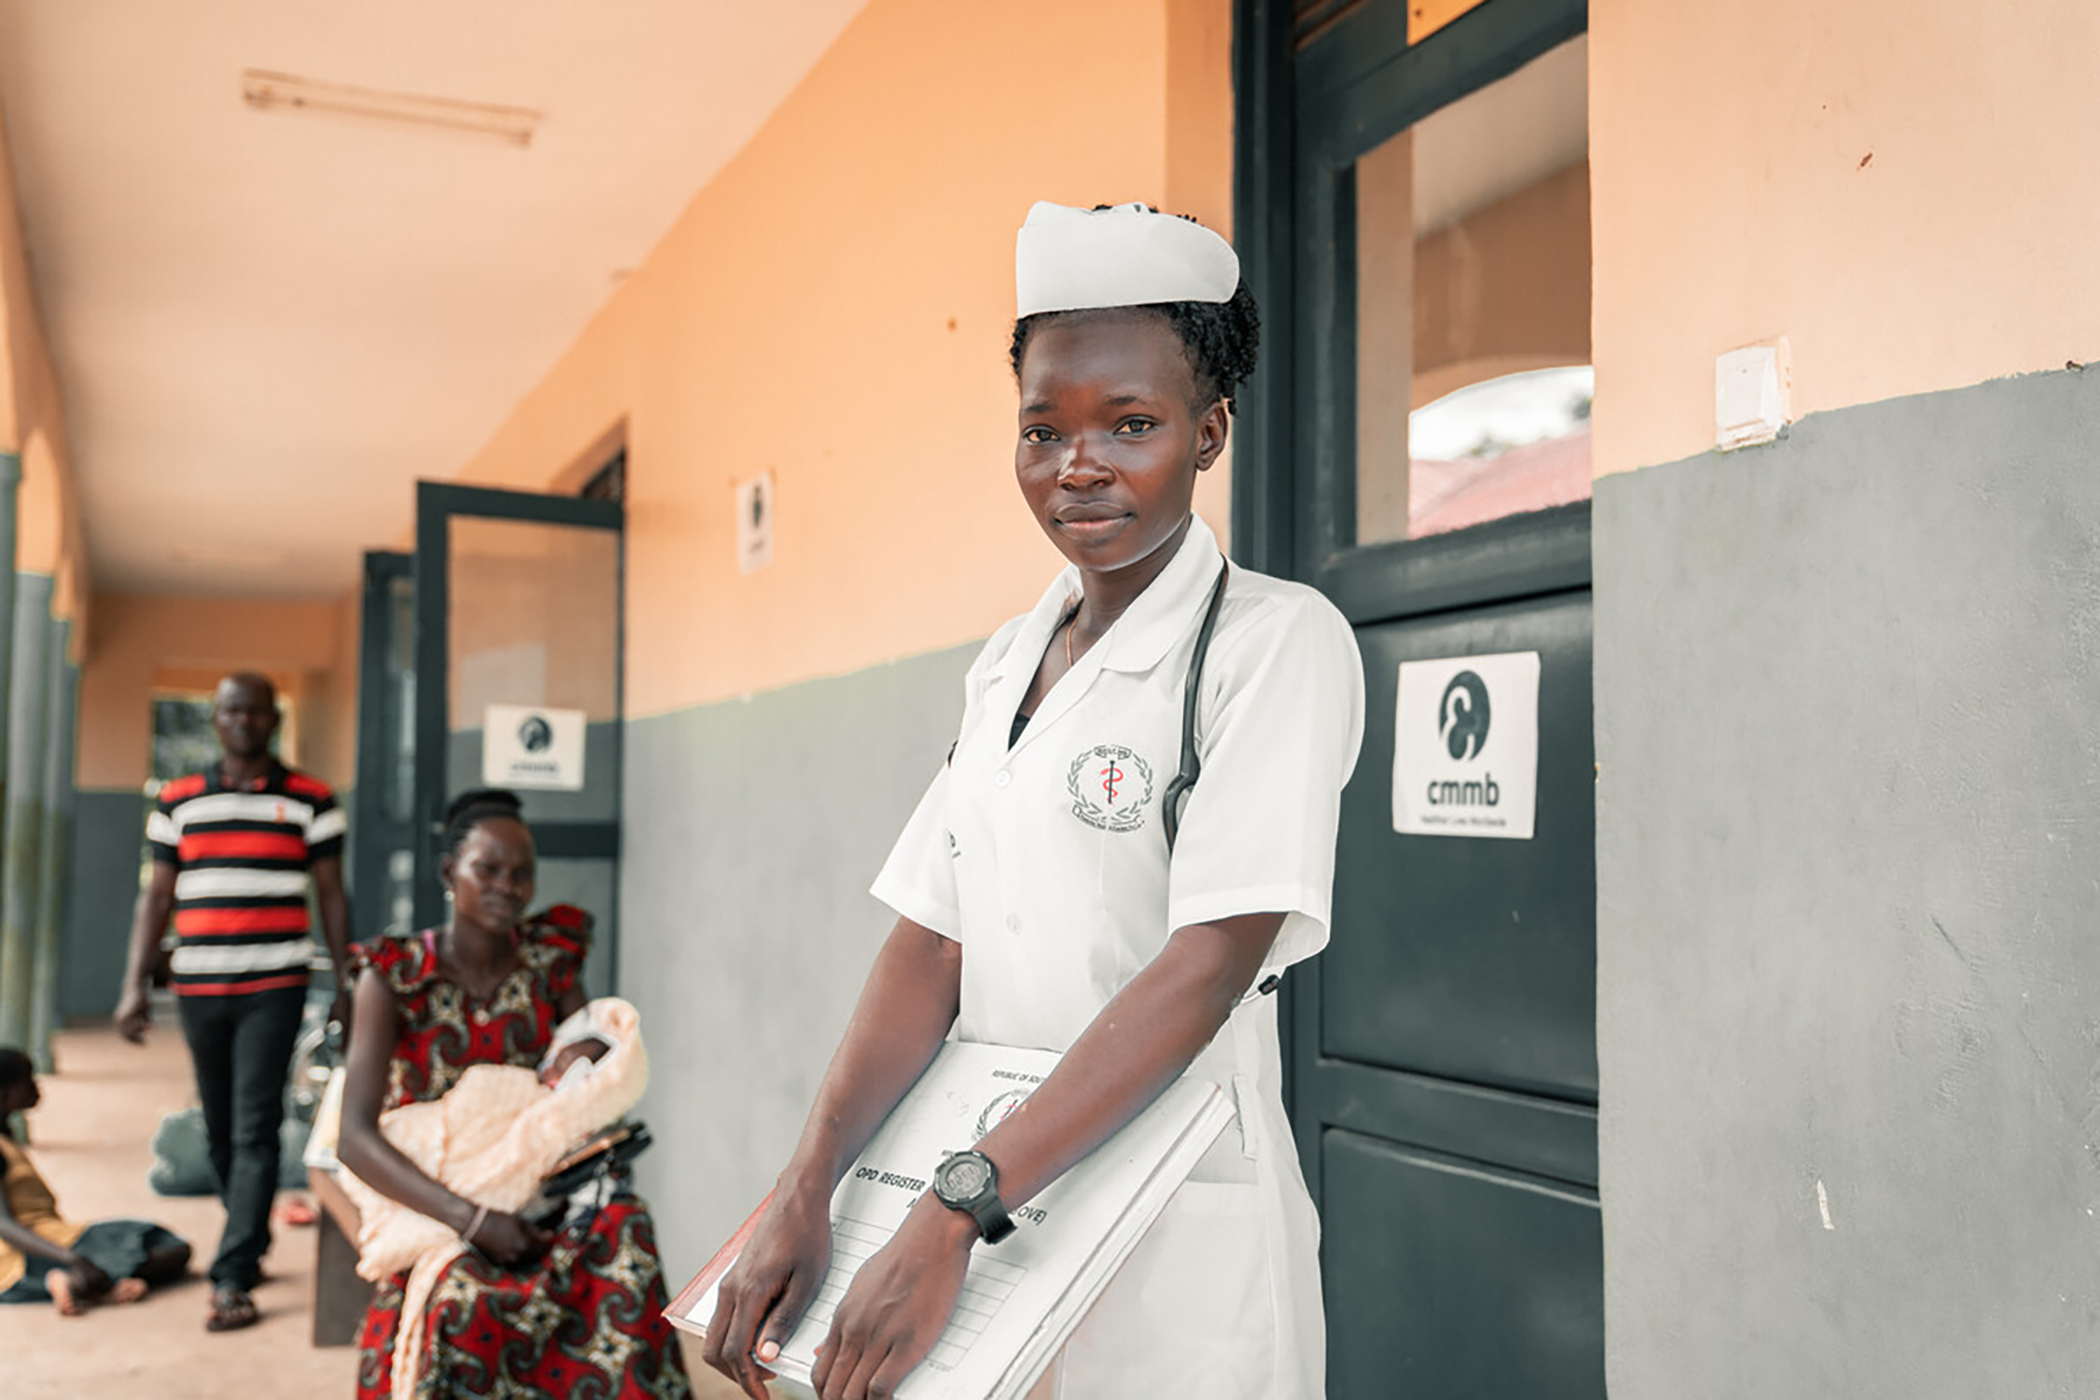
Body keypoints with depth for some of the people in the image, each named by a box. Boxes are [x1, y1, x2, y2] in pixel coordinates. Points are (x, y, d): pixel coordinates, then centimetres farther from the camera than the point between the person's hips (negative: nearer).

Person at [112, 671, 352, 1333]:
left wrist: (345, 982, 0)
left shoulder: (310, 800, 3)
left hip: (274, 985, -3)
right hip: (197, 986, 3)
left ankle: (233, 1279, -6)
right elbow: (156, 897, 10)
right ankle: (251, 1242, 29)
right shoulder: (178, 801, 9)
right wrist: (134, 985, 3)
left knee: (255, 1130, -8)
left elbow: (331, 894, 5)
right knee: (220, 1131, 11)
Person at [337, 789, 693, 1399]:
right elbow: (355, 1139, -14)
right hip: (435, 1206, -3)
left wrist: (594, 1051, -12)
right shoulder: (396, 977, -7)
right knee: (462, 1297, -35)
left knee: (622, 1227, -29)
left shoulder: (551, 956, 4)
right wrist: (472, 1220, -26)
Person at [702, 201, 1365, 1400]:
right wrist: (806, 1193, -12)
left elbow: (1209, 967, -20)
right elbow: (933, 947, 1)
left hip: (1174, 1252, -5)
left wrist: (950, 1215, -25)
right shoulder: (1006, 664, 8)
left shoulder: (1281, 643, -11)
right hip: (990, 1206, 6)